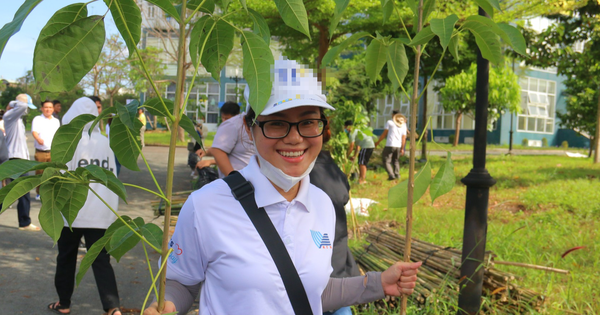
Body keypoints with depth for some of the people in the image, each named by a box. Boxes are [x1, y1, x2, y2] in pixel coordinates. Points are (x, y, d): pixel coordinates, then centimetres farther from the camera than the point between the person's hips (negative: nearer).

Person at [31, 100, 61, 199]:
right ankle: (39, 193, 13)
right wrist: (38, 139, -38)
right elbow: (34, 132, -17)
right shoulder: (37, 119, 0)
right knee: (40, 173, 1)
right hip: (40, 152, -3)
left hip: (53, 152, 3)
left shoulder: (56, 121, 15)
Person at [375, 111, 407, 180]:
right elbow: (404, 138, 10)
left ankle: (391, 175, -12)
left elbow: (384, 134, -4)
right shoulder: (403, 124, 14)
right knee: (396, 160, 23)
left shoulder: (389, 122, 1)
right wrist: (402, 149, 14)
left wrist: (378, 142, 4)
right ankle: (397, 174, 13)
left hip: (390, 145, -5)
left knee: (386, 160, 1)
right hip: (398, 146, 5)